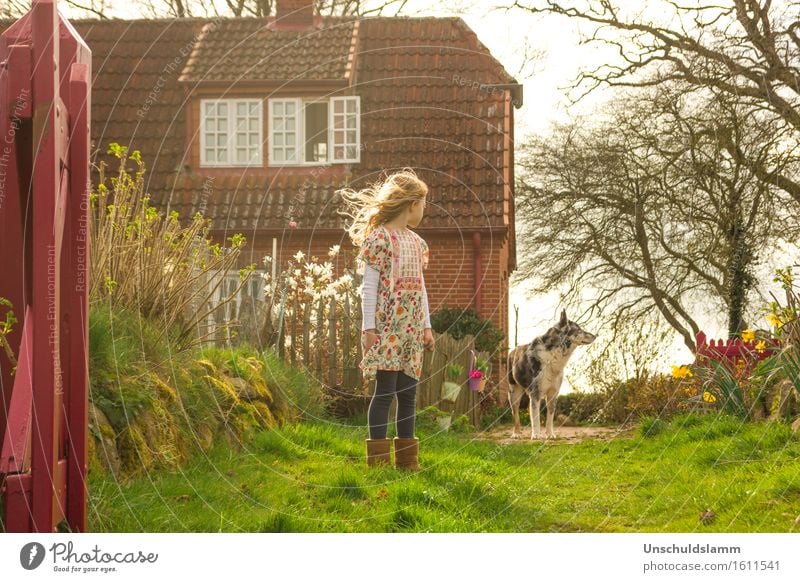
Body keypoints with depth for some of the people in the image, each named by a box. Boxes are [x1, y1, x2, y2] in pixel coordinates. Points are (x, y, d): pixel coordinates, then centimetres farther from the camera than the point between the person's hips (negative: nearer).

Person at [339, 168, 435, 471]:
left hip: (411, 328, 7)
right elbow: (369, 286, -10)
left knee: (409, 391, 7)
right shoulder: (379, 238, -7)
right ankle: (379, 458, -4)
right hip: (386, 326, -7)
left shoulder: (416, 242, 16)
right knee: (385, 389, -8)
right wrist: (368, 327, -13)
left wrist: (426, 326, 16)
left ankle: (407, 458, 12)